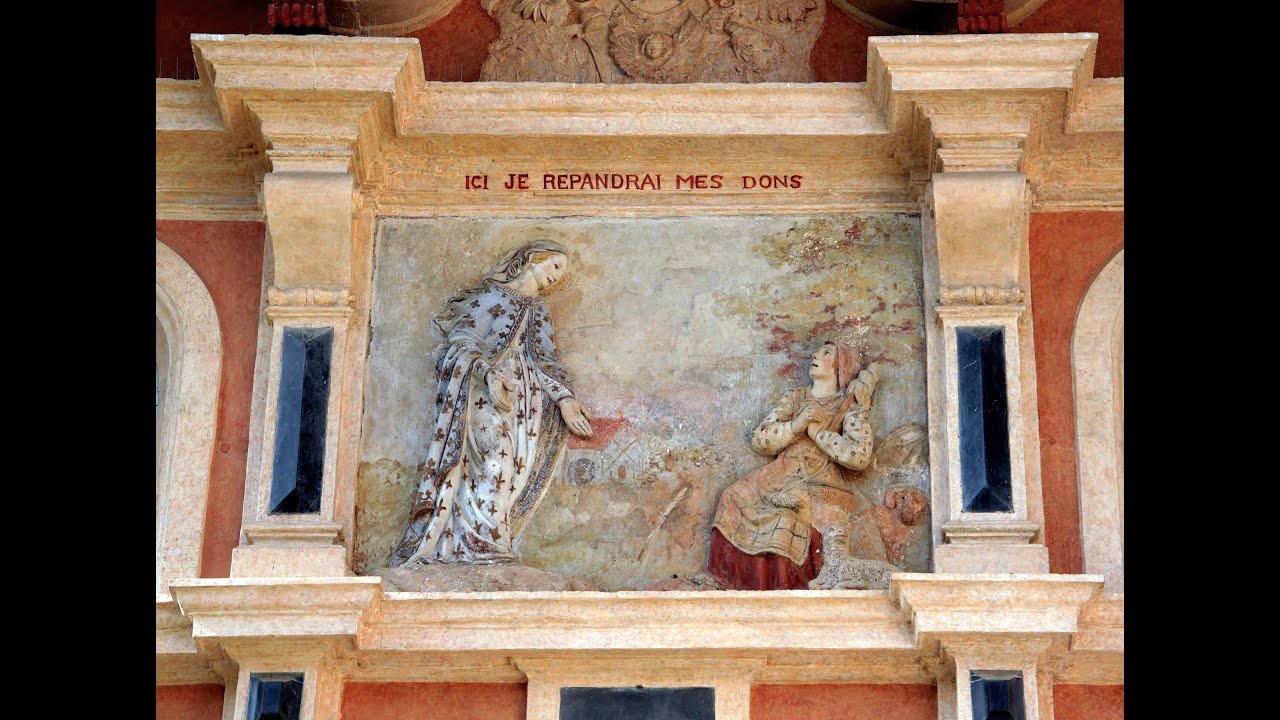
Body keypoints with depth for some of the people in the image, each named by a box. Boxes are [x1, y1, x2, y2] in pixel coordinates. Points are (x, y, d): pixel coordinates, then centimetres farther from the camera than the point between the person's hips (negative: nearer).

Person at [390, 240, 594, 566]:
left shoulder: (537, 312, 26)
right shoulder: (487, 295, 12)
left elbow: (545, 359, 17)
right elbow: (460, 341, 1)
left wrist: (565, 399, 0)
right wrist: (487, 371, -16)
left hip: (516, 398, 5)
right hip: (479, 390, -5)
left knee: (505, 471, -14)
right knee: (492, 460, -23)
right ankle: (485, 546, -30)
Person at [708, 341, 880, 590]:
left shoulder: (849, 406, 8)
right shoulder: (795, 398, 20)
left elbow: (859, 456, -9)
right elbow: (759, 440, 9)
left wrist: (815, 430, -5)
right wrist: (797, 425, -7)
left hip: (818, 483, -5)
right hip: (781, 476, 5)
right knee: (734, 499, -20)